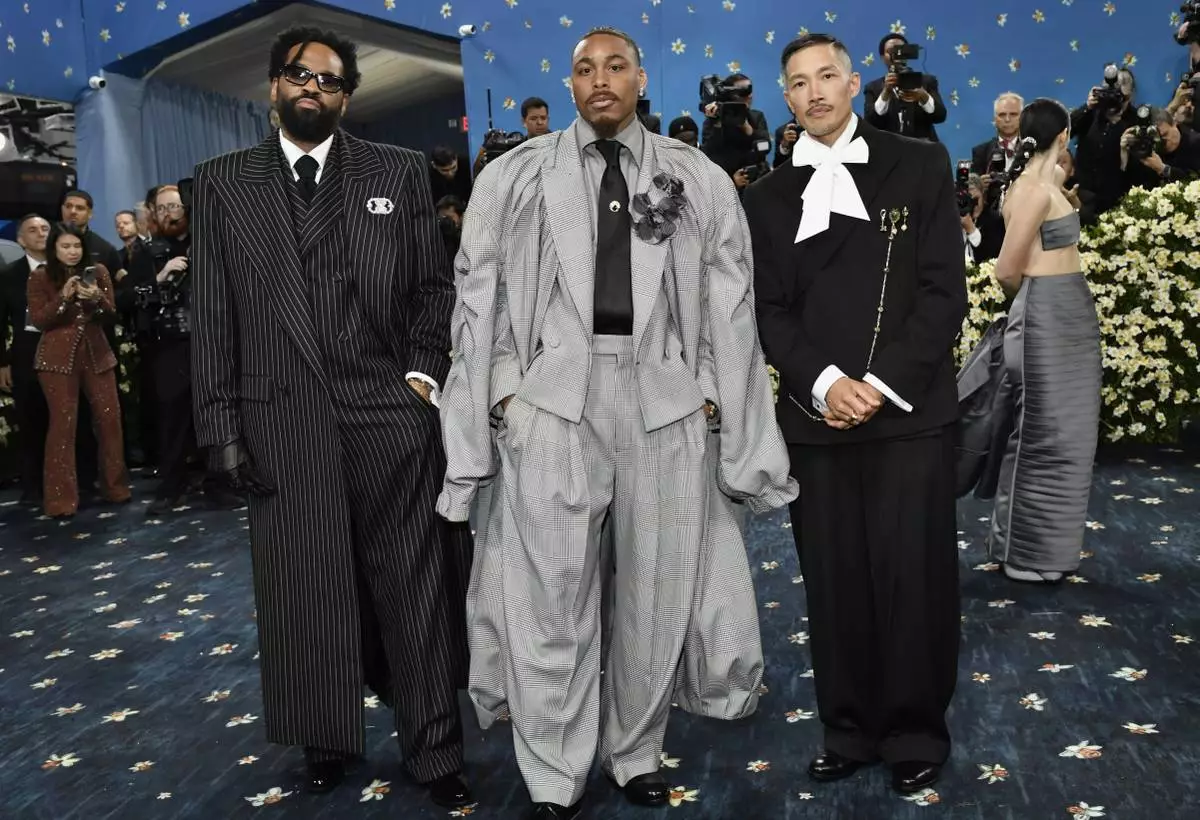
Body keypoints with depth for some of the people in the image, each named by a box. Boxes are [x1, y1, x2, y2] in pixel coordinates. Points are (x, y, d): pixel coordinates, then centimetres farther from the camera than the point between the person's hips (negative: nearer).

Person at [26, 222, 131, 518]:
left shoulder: (98, 271, 6)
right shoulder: (39, 277, -1)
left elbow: (111, 313, 4)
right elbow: (38, 321, -5)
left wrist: (97, 298, -17)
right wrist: (63, 298, -19)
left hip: (97, 354, 3)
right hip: (58, 358, -3)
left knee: (110, 418, 3)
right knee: (63, 423, -4)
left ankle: (115, 486, 18)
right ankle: (61, 498, 3)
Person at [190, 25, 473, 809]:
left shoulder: (401, 173, 8)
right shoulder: (223, 182, 10)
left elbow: (435, 286, 8)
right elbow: (213, 313, 6)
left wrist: (424, 373, -5)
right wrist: (222, 424, 1)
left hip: (391, 416, -1)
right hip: (282, 426, 1)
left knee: (417, 588, 5)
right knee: (306, 593, 10)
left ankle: (435, 752, 19)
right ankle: (328, 739, 29)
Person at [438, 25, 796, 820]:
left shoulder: (699, 180, 8)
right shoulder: (514, 177, 7)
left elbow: (730, 302, 6)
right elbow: (480, 296, 5)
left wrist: (715, 397, 0)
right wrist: (502, 392, -3)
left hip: (666, 397, 1)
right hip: (552, 396, -1)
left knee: (656, 589, 10)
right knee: (551, 594, 1)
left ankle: (637, 754, 30)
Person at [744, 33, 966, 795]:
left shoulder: (920, 166, 6)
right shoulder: (771, 197, 11)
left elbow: (946, 291, -1)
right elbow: (770, 310, 5)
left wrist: (883, 382, -12)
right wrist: (824, 383, -12)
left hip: (911, 413, -2)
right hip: (816, 417, 2)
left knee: (914, 579, 3)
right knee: (833, 583, 6)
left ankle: (916, 733, 22)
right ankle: (850, 729, 22)